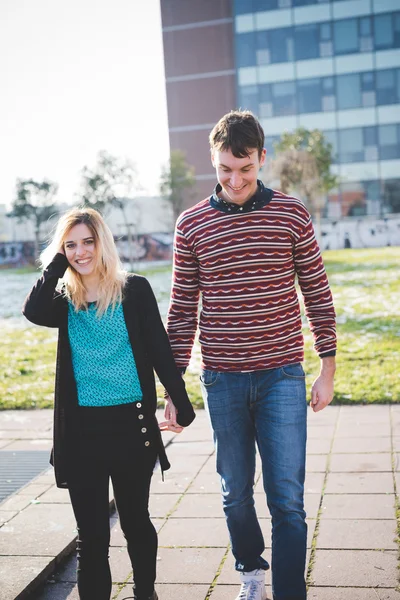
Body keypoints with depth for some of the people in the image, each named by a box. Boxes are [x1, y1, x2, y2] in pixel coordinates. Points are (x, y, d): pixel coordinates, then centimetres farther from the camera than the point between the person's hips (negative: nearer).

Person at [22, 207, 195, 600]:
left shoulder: (134, 290, -2)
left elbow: (159, 350, -2)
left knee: (135, 520, 17)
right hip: (81, 427, 1)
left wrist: (182, 405, -4)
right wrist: (56, 262, -8)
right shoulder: (64, 300, 5)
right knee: (91, 533, 7)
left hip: (130, 421, -1)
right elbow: (32, 312, -17)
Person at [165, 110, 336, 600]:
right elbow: (182, 309, 4)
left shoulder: (292, 215, -2)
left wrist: (327, 370, 2)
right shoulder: (191, 224, 1)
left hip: (282, 376, -1)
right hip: (221, 380, 2)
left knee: (287, 500, -2)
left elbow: (317, 295, 3)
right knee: (235, 494, 15)